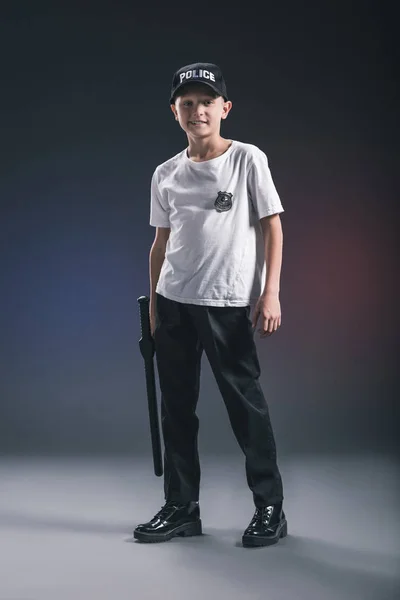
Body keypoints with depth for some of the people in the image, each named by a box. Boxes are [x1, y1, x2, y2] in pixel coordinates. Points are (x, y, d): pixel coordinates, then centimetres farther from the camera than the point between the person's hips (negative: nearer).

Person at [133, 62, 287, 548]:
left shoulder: (248, 160, -1)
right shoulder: (165, 175, 10)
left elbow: (272, 227, -2)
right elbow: (161, 242, 15)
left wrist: (270, 293, -10)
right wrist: (153, 305, 13)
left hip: (229, 304, -5)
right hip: (173, 303, 5)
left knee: (245, 403, -1)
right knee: (176, 407, 9)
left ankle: (270, 508, 12)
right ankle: (181, 508, 20)